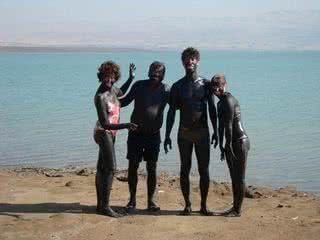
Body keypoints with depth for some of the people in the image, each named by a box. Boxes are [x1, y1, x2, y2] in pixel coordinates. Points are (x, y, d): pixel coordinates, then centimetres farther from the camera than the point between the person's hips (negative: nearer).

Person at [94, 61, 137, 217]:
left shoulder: (112, 89, 4)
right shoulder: (100, 97, -21)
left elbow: (121, 92, 31)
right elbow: (105, 124, -26)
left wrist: (131, 78, 21)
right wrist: (125, 126, -34)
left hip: (110, 133, 9)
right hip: (104, 133, -9)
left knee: (102, 169, 10)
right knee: (110, 168, -13)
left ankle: (100, 205, 16)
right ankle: (105, 206, -11)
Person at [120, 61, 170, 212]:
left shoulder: (166, 90, 0)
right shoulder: (139, 85, -3)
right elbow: (125, 101, 3)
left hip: (153, 135, 1)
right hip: (136, 133, 0)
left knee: (152, 169, 3)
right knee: (133, 167, 1)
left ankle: (151, 200, 14)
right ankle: (132, 200, 12)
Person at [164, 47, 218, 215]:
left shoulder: (206, 84, 4)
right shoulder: (177, 86, 3)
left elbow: (212, 109, 6)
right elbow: (171, 112, 3)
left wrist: (215, 131, 0)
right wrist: (167, 135, -1)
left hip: (202, 132, 0)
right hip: (184, 133, 0)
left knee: (204, 170, 0)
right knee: (185, 169, 4)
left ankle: (203, 205, 9)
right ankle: (187, 204, 13)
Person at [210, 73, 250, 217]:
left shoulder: (228, 100, -15)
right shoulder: (221, 102, 16)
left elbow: (229, 125, -20)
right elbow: (221, 126, 18)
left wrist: (228, 145, -20)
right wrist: (221, 146, 18)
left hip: (240, 141, -10)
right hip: (232, 143, 10)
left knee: (239, 178, -4)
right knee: (234, 177, 15)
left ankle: (237, 210, 1)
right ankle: (235, 208, 24)